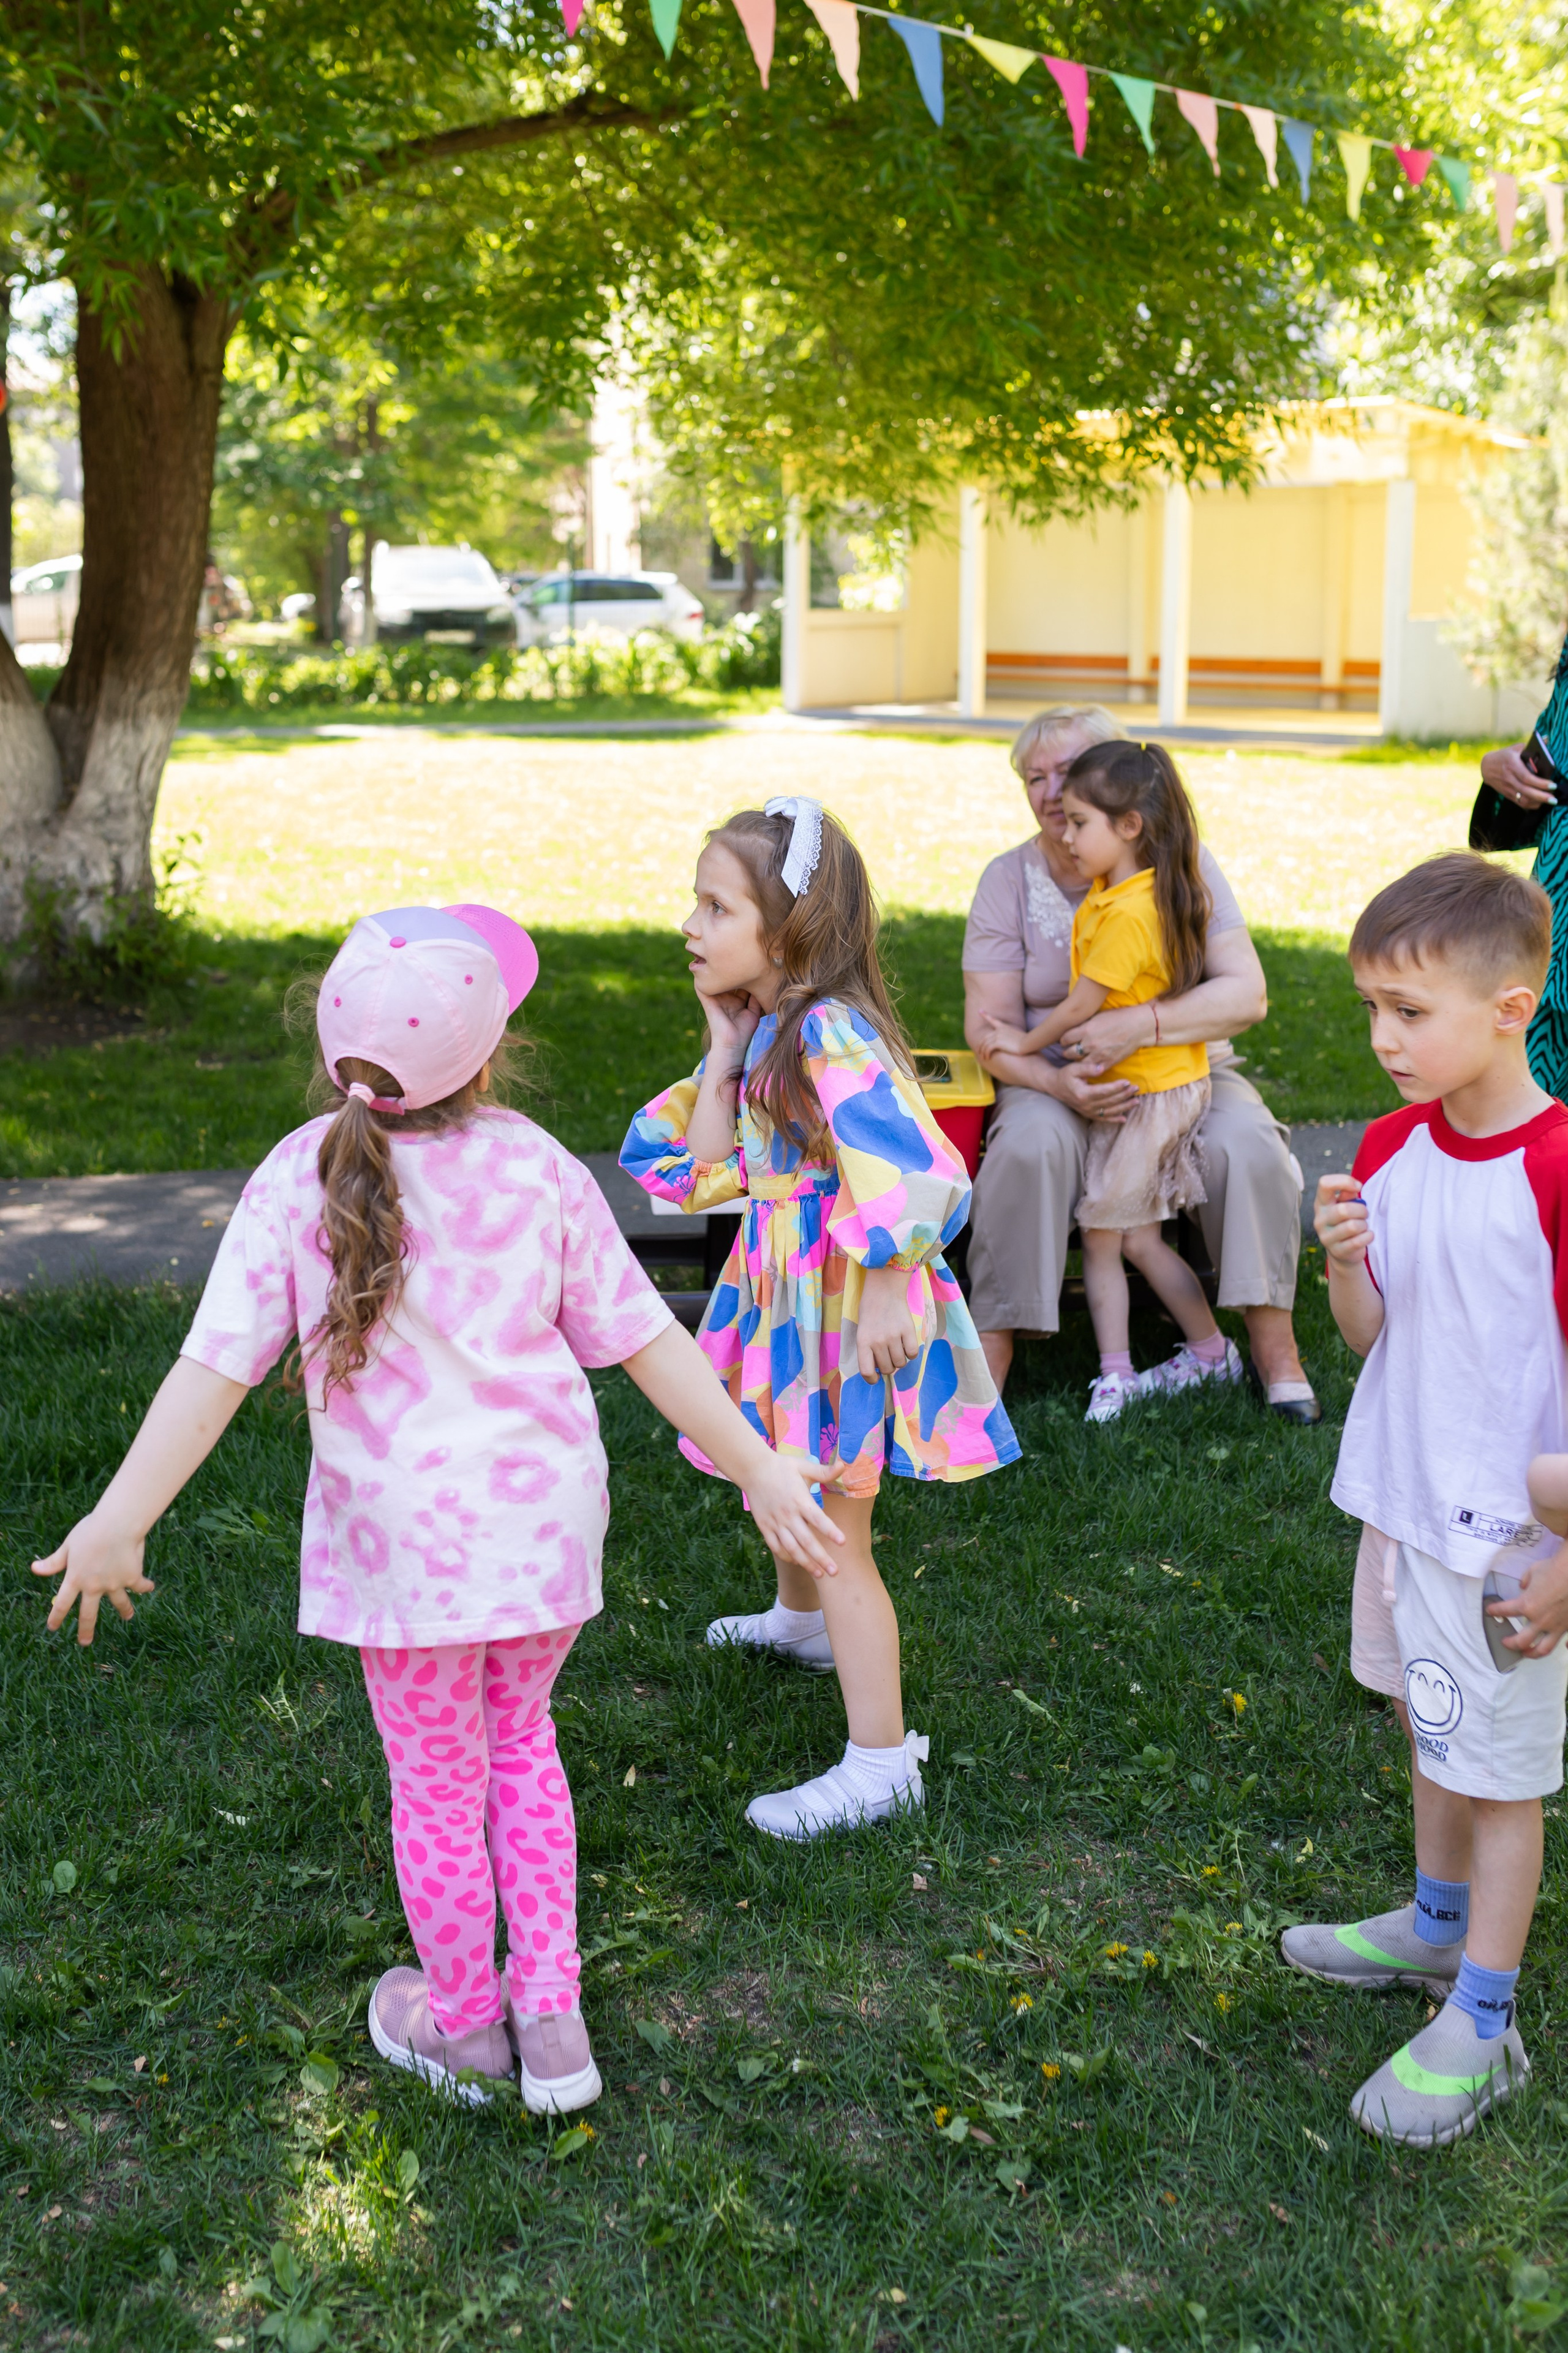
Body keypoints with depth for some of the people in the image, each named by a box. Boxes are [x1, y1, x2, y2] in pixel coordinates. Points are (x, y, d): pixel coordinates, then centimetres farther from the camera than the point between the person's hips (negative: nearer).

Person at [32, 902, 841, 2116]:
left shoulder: (301, 1178, -12)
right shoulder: (537, 1170, -7)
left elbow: (216, 1365, -16)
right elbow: (644, 1340, -4)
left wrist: (121, 1520, -13)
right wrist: (759, 1470, 3)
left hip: (403, 1538, -2)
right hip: (544, 1517, 2)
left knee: (437, 1783, 16)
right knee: (520, 1742, 25)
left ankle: (463, 2027, 35)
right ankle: (552, 2014, 26)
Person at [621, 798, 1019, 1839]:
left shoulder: (828, 1035, -26)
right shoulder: (763, 1029, 4)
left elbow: (914, 1174, -31)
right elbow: (705, 1173, 3)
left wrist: (886, 1297, -25)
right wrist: (723, 1052, -3)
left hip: (847, 1309, -10)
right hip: (785, 1295, 10)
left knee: (835, 1533, -4)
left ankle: (881, 1762, 5)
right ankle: (799, 1622, 59)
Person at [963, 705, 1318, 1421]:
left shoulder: (1182, 864, -4)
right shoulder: (1010, 879, -2)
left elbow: (1247, 994, -13)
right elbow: (988, 1025, -6)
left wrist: (1142, 1025, -30)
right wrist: (1059, 1083, -26)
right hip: (1056, 1077, 0)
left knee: (1249, 1146, -29)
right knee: (1029, 1147, -33)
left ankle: (1274, 1347, -16)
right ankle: (989, 1355, -28)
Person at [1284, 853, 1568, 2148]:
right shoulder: (1392, 1148, -1)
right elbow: (1371, 1337, 6)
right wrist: (1345, 1261, -16)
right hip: (1404, 1497, 7)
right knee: (1431, 1727, 24)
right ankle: (1441, 1922, 45)